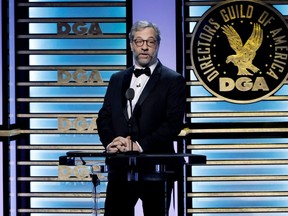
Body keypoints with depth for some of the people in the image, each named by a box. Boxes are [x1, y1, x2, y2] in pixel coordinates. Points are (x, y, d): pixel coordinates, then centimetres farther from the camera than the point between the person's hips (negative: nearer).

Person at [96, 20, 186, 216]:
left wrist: (140, 146, -18)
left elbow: (173, 123, -10)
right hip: (120, 167, 4)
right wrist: (111, 142, -10)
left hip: (156, 166, -4)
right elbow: (104, 118, 10)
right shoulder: (117, 80, 15)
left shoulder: (173, 80, 0)